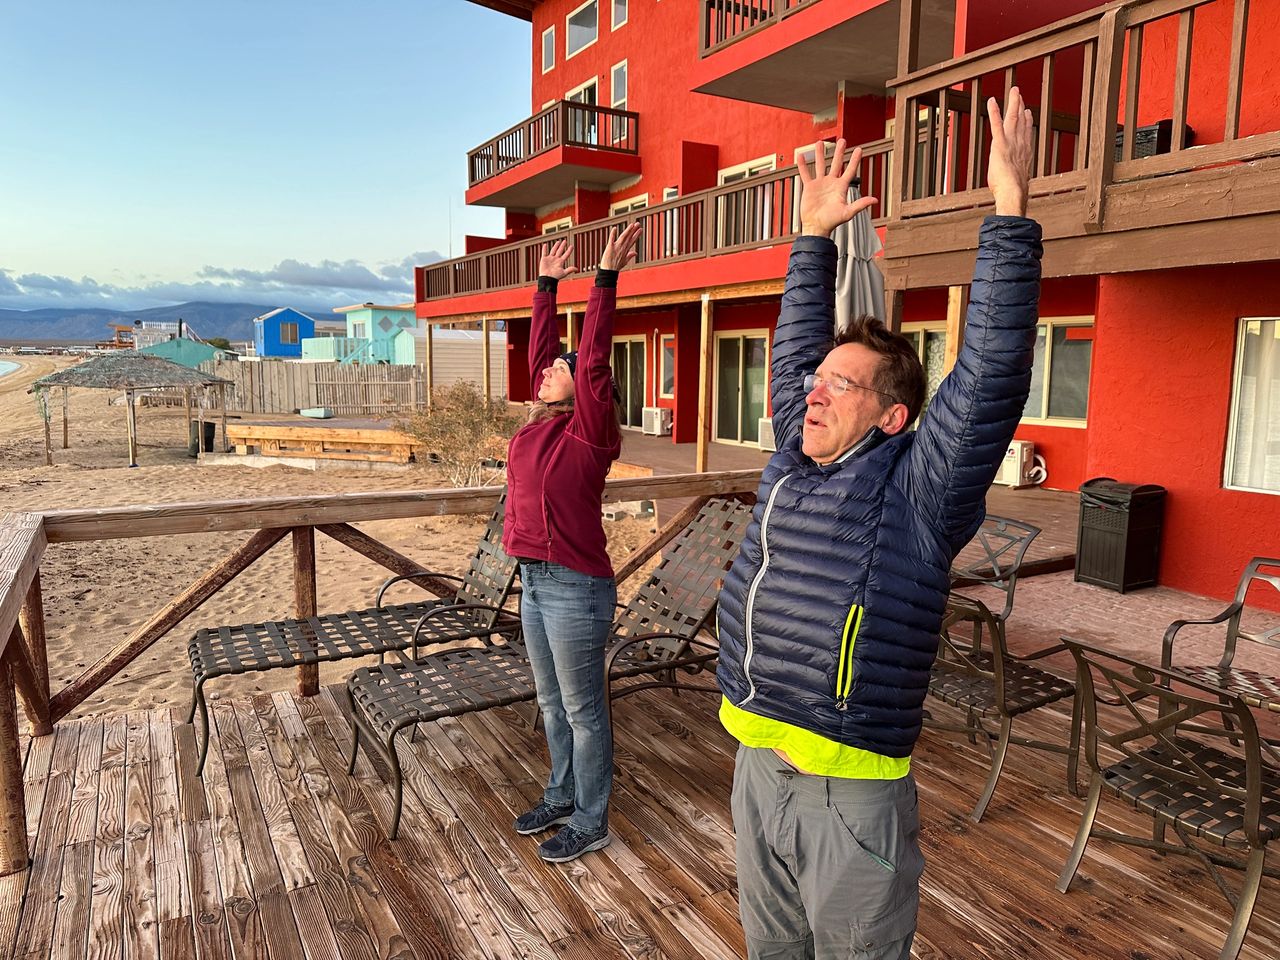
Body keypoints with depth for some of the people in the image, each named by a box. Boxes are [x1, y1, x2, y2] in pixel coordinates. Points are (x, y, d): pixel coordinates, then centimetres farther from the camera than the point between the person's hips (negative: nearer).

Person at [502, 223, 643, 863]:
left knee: (583, 709, 6)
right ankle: (561, 795, 39)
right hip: (534, 581, 8)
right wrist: (547, 283, 18)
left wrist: (606, 277, -23)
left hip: (575, 587, -8)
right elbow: (540, 346, 15)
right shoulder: (542, 420, 7)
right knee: (551, 703, 21)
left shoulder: (589, 431, -13)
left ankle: (591, 822, 23)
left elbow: (595, 359, -22)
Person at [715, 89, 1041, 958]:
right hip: (758, 767, 6)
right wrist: (816, 238, 16)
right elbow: (796, 346, 13)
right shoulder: (796, 461, 4)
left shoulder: (919, 491, -13)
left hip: (851, 795, -6)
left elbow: (993, 369, -21)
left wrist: (1011, 212, -21)